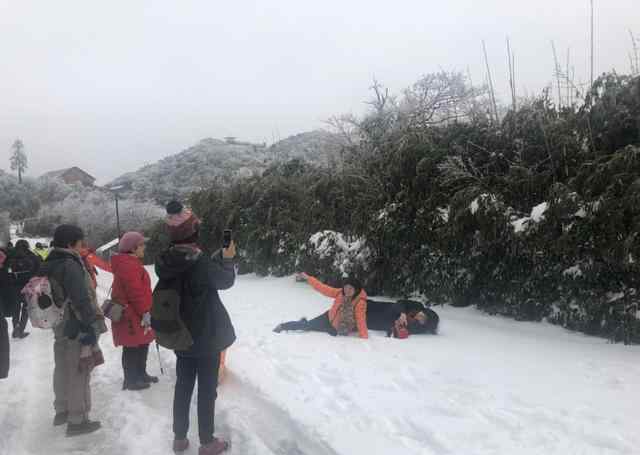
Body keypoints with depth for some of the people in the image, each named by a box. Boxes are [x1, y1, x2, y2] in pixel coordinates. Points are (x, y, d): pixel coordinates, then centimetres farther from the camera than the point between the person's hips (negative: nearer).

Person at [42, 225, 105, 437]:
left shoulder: (49, 265, 8)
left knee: (63, 369, 21)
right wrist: (91, 326, -20)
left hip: (60, 327, 9)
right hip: (78, 329, -9)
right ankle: (77, 421, 9)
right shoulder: (70, 266, -21)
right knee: (79, 373, 1)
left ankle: (62, 410, 36)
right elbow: (81, 300, -25)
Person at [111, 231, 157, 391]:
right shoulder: (128, 266, -19)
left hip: (135, 313, 11)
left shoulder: (132, 263, 16)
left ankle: (141, 374, 31)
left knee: (142, 345, 19)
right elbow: (136, 292, -24)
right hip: (131, 315, -11)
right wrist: (145, 311, -19)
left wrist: (145, 310, 24)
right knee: (133, 348, -2)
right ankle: (130, 380, 7)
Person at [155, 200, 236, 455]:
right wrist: (228, 259, 9)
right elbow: (225, 281, -6)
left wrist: (219, 257, 12)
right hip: (207, 336, -6)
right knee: (207, 389, 7)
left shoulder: (165, 262, -5)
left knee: (183, 386, 18)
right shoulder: (201, 263, -24)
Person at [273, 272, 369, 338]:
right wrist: (308, 278, -12)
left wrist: (364, 338, -40)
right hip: (329, 319, 2)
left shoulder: (360, 302, -29)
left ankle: (303, 323, 42)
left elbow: (361, 320, -33)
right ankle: (283, 326, 31)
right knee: (307, 325, 8)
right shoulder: (340, 293, -16)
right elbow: (323, 289, -11)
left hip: (338, 330, -2)